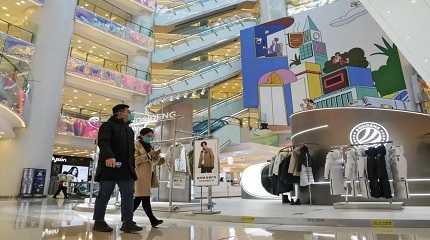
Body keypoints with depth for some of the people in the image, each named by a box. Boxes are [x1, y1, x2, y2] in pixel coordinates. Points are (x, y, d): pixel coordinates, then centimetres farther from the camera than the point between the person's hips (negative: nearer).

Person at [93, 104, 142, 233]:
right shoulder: (108, 125, 2)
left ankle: (127, 222, -1)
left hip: (126, 169, 7)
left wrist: (132, 166, 17)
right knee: (104, 195, 1)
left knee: (128, 194, -2)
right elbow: (103, 141, -15)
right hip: (110, 166, -6)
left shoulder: (129, 130, 24)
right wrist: (108, 156, -33)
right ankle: (99, 222, 12)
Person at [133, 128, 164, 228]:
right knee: (145, 198, -10)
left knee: (139, 197, 9)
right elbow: (134, 160, -14)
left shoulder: (149, 146, 20)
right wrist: (148, 155, -19)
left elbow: (152, 162, 24)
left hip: (148, 174, 8)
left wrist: (157, 157, 1)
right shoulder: (136, 145, -3)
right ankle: (152, 220, -10)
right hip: (140, 174, -8)